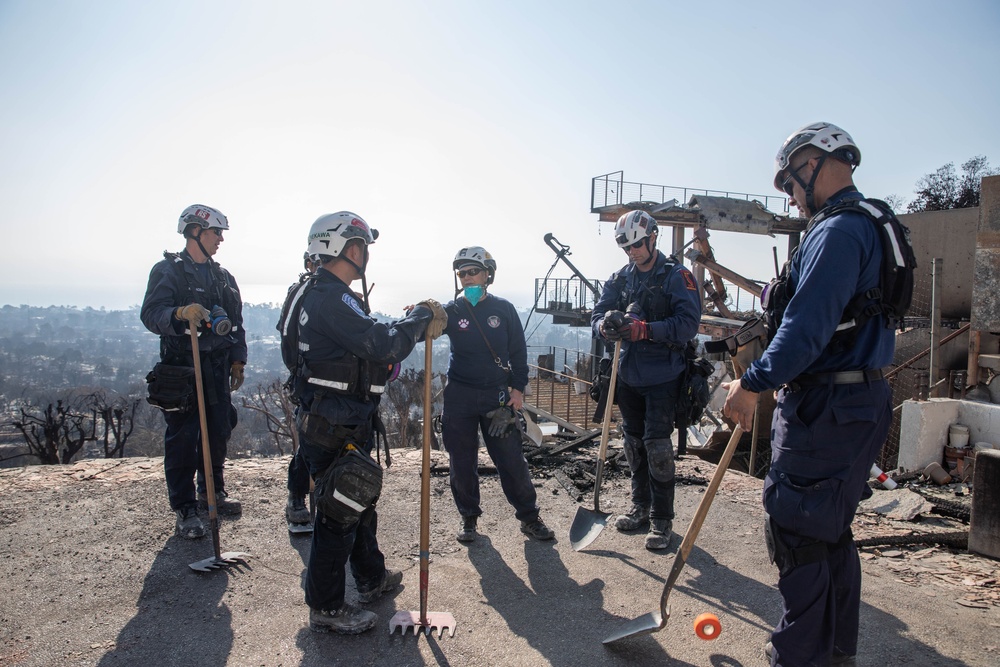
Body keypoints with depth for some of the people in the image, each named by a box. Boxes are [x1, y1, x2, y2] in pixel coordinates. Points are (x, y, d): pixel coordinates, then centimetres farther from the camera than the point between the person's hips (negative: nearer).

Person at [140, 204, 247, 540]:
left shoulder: (223, 276, 15)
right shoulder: (168, 270, -4)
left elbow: (236, 321, 18)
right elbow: (150, 314, -16)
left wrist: (237, 359, 12)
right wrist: (180, 313, -36)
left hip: (217, 367, 6)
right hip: (181, 367, -6)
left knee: (219, 432, 11)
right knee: (183, 437, -4)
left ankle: (212, 491, 29)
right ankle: (185, 509, 5)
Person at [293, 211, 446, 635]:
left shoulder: (330, 296, 15)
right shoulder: (331, 298, -20)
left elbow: (371, 341, 14)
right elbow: (383, 346, -29)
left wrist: (415, 321, 1)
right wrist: (419, 318, -12)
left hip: (346, 423, 11)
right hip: (334, 428, -11)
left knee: (360, 502, 22)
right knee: (340, 513, 1)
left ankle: (371, 579, 40)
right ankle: (325, 608, 16)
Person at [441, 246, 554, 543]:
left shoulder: (504, 309, 2)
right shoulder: (452, 311, 1)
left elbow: (518, 351, 6)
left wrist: (518, 388, -1)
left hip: (498, 396, 0)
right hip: (459, 397, 1)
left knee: (512, 460, 2)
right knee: (462, 463, 9)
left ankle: (529, 517, 18)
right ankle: (469, 517, 27)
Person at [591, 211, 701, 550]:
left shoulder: (677, 276, -8)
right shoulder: (620, 278, 9)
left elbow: (688, 322, -17)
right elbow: (598, 314, 4)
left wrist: (645, 329, -28)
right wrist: (605, 326, -20)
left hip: (662, 376, -6)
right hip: (629, 375, 6)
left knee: (657, 445, -5)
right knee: (634, 443, 15)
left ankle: (662, 519, 8)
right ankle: (641, 506, 31)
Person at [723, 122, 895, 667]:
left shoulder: (837, 230, -16)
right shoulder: (871, 227, 18)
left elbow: (807, 328, -25)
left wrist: (754, 383, -17)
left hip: (825, 411, -11)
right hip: (859, 401, 11)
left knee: (796, 534, -1)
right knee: (831, 531, 19)